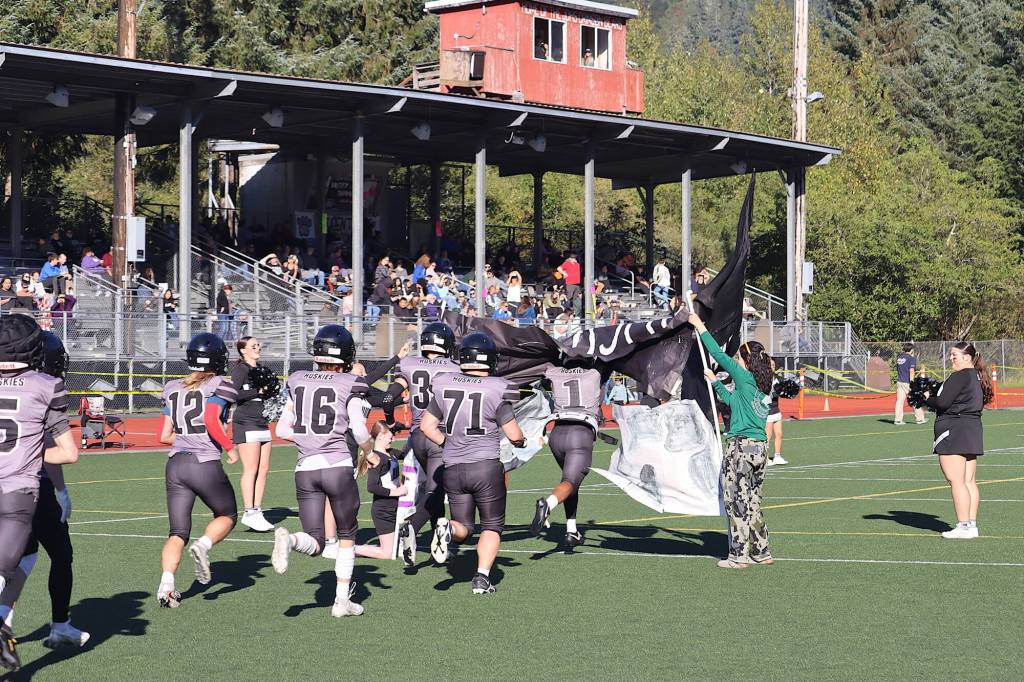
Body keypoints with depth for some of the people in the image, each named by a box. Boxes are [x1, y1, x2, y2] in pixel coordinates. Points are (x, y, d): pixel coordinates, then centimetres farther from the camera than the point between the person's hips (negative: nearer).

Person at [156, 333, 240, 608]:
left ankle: (166, 585, -11)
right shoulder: (219, 386, -2)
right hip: (205, 465, -5)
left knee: (178, 532, 8)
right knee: (227, 515, 18)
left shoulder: (174, 389, 14)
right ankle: (203, 546, -10)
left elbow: (165, 436, 13)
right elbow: (212, 420, -19)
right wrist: (230, 447, -5)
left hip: (176, 464, 5)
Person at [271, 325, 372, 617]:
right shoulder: (350, 385, -4)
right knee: (346, 536, 16)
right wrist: (370, 453, 10)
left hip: (305, 469, 3)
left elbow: (282, 430, 12)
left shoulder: (298, 382, 9)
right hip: (338, 466, -3)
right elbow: (360, 432, -10)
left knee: (315, 543, 6)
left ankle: (288, 539, -27)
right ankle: (342, 601, 14)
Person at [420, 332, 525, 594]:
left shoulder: (444, 386, 3)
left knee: (464, 527, 17)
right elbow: (514, 435, -7)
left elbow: (427, 426, 10)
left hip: (453, 468, 4)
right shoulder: (495, 390, -10)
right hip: (486, 465, -3)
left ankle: (447, 528, -16)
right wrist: (521, 441, 15)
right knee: (492, 526, 13)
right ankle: (482, 577, -2)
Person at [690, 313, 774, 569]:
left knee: (737, 501, -2)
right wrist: (715, 381, 36)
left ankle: (739, 555, -1)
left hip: (740, 446, -8)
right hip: (759, 447, 8)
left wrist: (701, 328, 0)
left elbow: (719, 355, -6)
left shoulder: (745, 378, -9)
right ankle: (762, 552, 18)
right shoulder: (763, 387, 13)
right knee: (753, 500, 15)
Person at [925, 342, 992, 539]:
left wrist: (928, 398, 1)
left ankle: (963, 527, -11)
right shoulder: (977, 377, 16)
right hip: (973, 428, 10)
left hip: (954, 430, -10)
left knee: (956, 481, -8)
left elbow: (942, 402, -19)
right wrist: (934, 398, 13)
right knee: (969, 481, 10)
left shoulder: (959, 377, -14)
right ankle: (972, 525, 11)